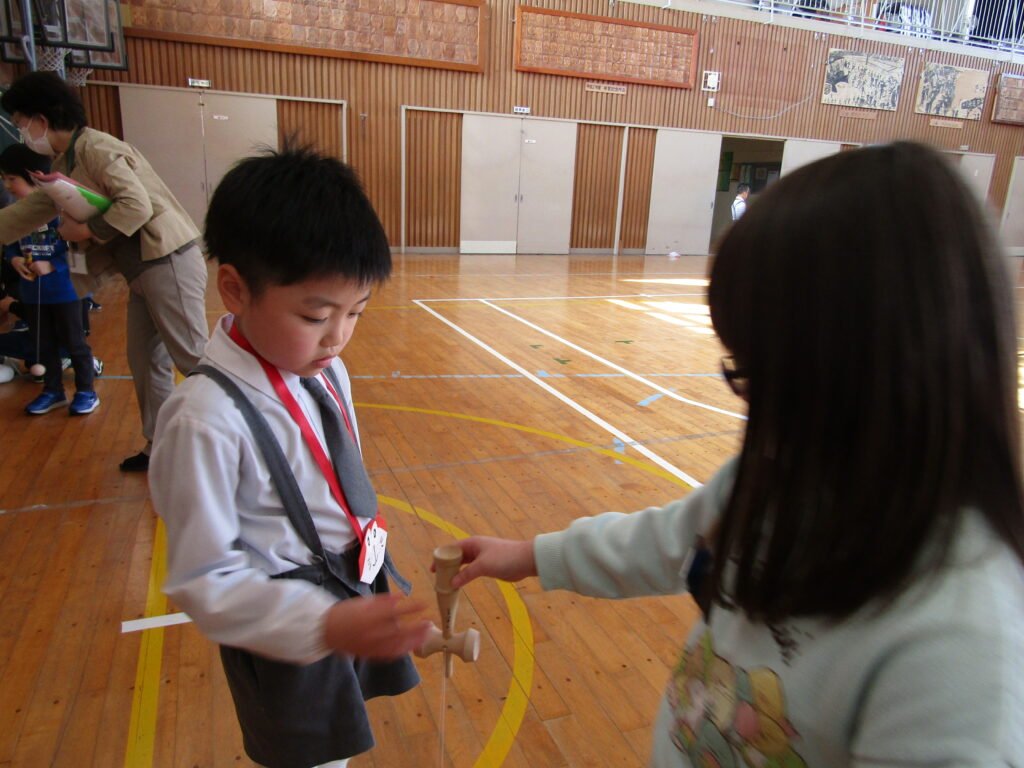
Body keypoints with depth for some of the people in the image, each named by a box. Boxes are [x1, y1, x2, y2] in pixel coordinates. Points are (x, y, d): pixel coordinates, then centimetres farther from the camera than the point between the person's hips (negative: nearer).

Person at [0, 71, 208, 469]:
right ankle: (160, 447, 23)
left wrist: (86, 230, -12)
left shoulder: (96, 149, -12)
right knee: (145, 361, 13)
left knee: (194, 358, -7)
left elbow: (137, 205, -23)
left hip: (168, 263, -10)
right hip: (142, 271, 10)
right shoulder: (65, 164, 18)